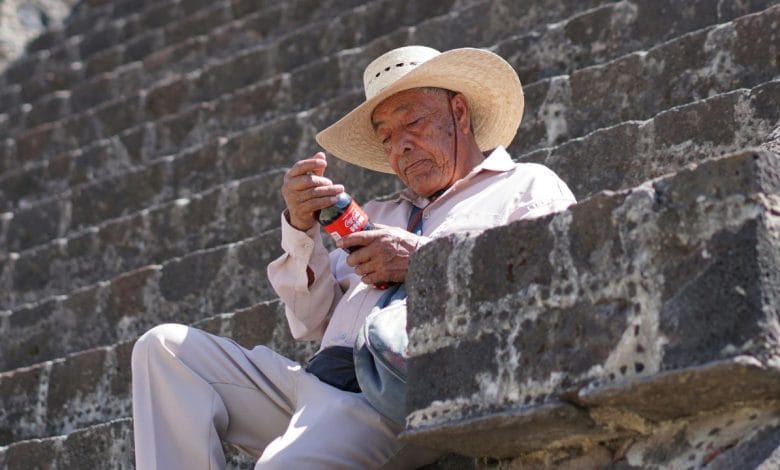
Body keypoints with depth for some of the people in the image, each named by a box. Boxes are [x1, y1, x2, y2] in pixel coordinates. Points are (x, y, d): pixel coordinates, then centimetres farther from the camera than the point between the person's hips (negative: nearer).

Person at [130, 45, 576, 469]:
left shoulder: (530, 188, 13)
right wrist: (302, 229, 8)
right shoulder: (381, 214, 32)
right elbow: (315, 322, 24)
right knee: (167, 347, -4)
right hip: (321, 374, 8)